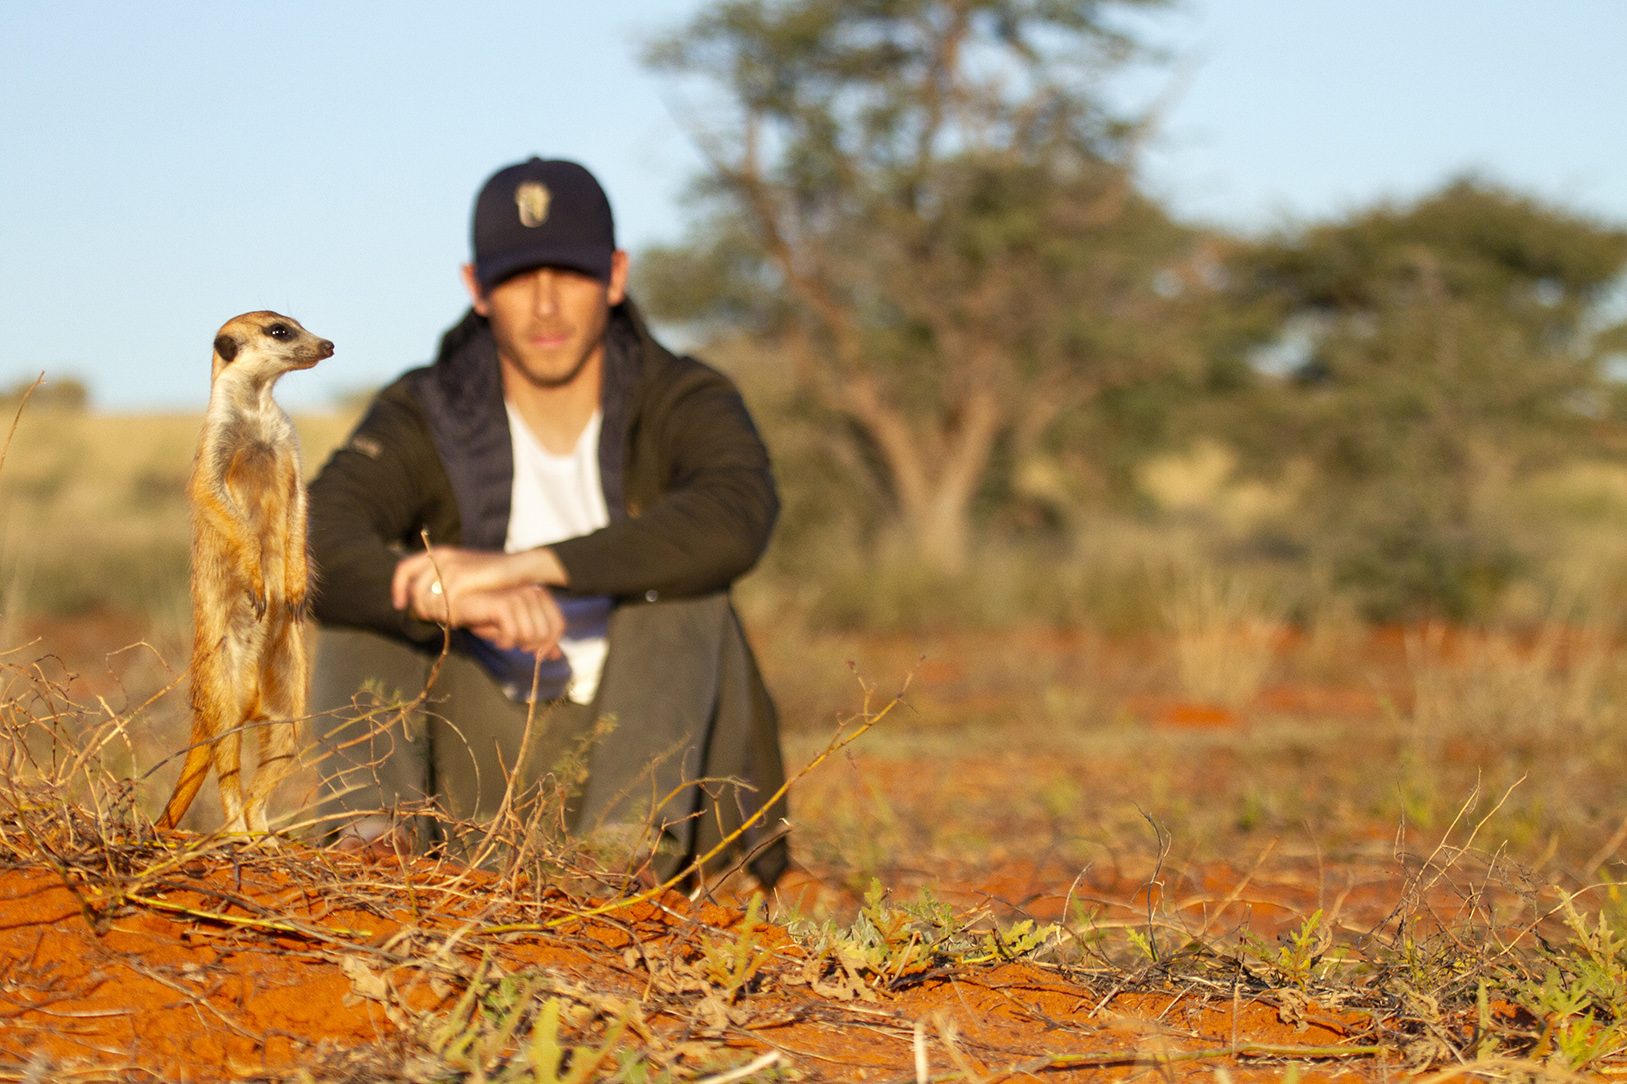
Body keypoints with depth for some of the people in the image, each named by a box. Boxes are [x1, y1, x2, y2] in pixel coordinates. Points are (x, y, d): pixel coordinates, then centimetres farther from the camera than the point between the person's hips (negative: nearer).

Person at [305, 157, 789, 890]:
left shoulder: (685, 404, -4)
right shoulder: (424, 420, -1)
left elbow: (738, 516, -29)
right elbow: (313, 546, -20)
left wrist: (524, 564, -38)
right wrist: (456, 601, -41)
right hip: (485, 769, 2)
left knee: (676, 580, -25)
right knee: (371, 592, -16)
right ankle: (378, 835, -33)